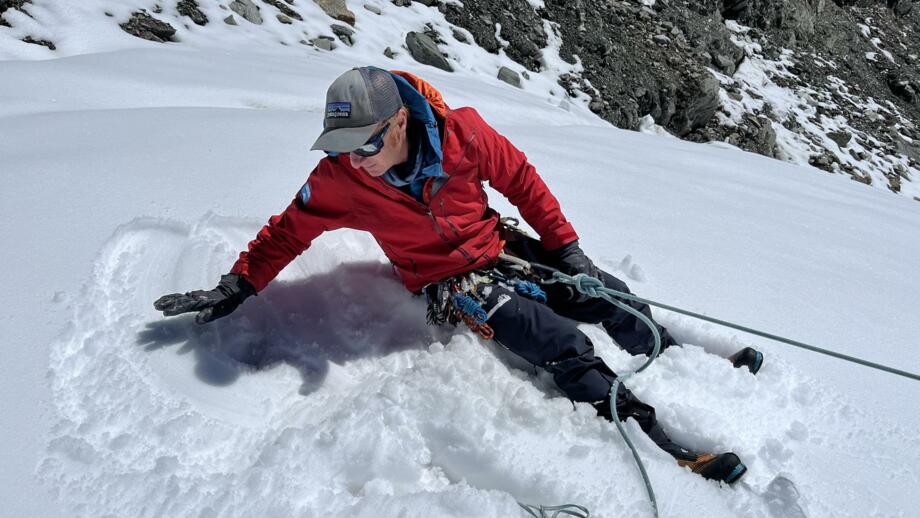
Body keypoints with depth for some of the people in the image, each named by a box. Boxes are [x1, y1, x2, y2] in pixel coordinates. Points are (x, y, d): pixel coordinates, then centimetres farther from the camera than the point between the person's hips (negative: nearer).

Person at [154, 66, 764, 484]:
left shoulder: (462, 133, -21)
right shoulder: (340, 180, -20)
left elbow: (522, 180, -7)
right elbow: (287, 233, -3)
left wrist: (565, 246, -2)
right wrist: (235, 288, -1)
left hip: (499, 246, 3)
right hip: (446, 284, -2)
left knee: (605, 296, 4)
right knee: (558, 340, -19)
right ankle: (663, 442, -12)